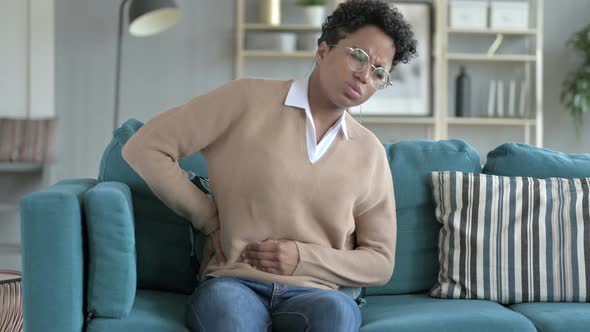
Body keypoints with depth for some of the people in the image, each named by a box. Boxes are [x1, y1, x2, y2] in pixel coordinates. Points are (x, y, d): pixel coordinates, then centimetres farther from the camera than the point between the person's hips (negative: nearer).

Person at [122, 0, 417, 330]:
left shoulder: (370, 153, 10)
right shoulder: (248, 98, 0)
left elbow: (380, 261, 11)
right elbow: (144, 149, 1)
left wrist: (302, 259, -5)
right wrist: (210, 220, 0)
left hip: (315, 292, 2)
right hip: (234, 283, -2)